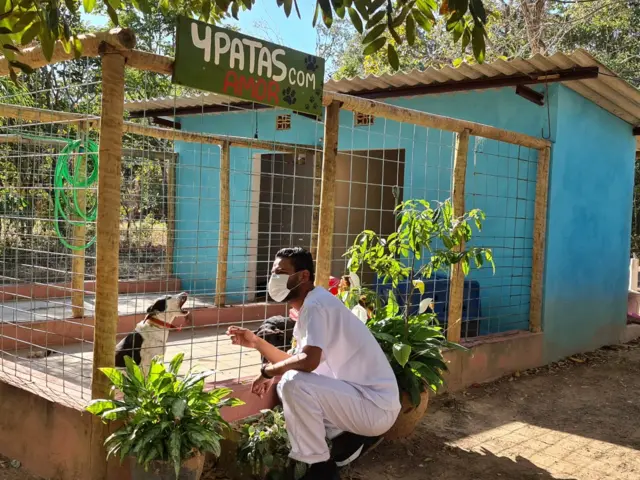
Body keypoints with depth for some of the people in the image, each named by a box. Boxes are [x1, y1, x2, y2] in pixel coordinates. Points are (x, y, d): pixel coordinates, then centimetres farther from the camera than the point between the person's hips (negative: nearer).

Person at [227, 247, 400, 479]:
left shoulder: (315, 304, -17)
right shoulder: (310, 306, 13)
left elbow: (308, 361, -31)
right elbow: (295, 362, 16)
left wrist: (267, 371, -13)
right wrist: (256, 342, 8)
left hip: (376, 405, -10)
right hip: (364, 398, 10)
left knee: (293, 384, -26)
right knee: (292, 378, 17)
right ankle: (354, 438, 13)